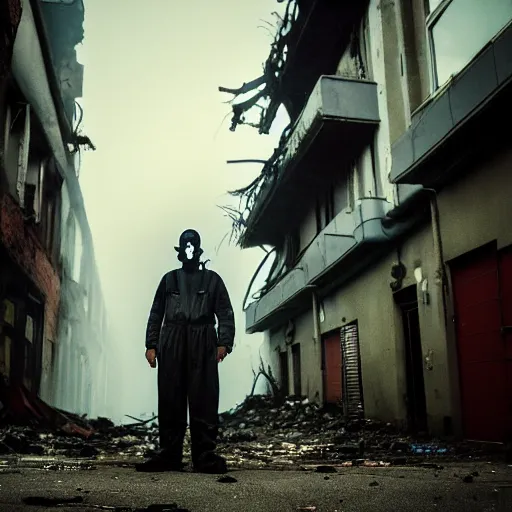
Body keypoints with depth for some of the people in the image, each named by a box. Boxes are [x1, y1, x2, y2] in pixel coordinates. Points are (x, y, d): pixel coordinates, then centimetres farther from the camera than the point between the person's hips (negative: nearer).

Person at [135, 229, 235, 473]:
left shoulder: (212, 279, 15)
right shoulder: (169, 279, 19)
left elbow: (225, 314, 8)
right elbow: (156, 314, 16)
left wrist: (223, 343, -6)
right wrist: (151, 345, 6)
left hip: (202, 346, -2)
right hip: (171, 345, 2)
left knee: (203, 401, -5)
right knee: (170, 401, 1)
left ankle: (205, 455, -1)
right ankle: (169, 455, 7)